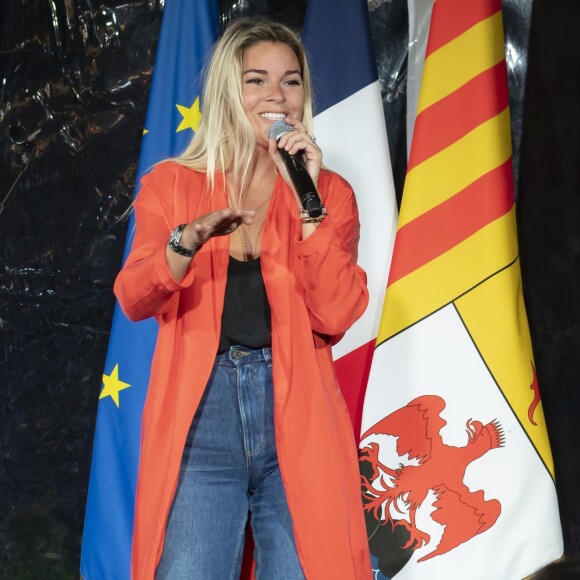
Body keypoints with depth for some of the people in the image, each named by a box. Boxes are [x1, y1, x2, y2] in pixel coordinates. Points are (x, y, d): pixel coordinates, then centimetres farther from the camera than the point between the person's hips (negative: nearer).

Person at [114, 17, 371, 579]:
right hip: (199, 419, 0)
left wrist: (307, 203, -10)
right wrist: (189, 239, -23)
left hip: (297, 419, 1)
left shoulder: (329, 191, 11)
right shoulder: (171, 184, 10)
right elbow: (133, 299, -4)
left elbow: (336, 315, -3)